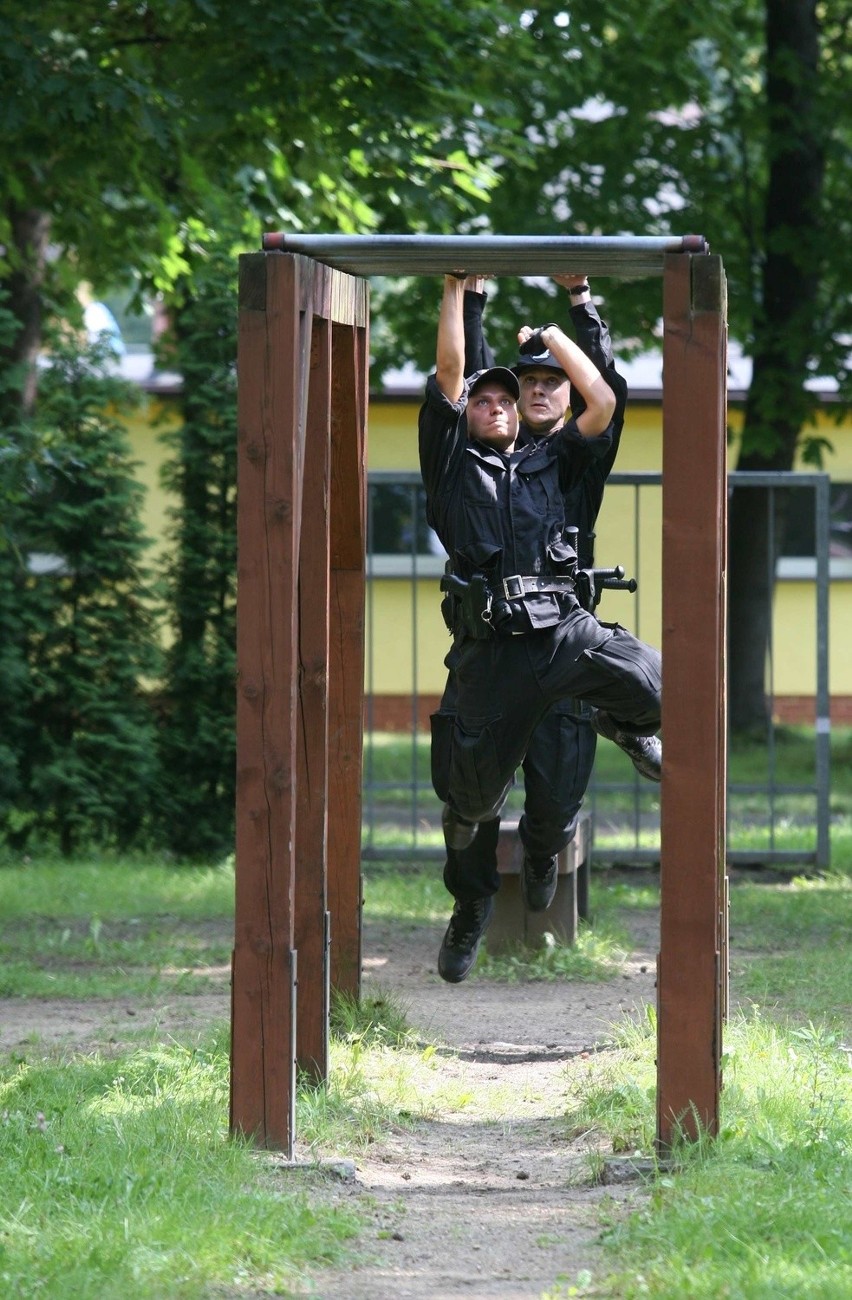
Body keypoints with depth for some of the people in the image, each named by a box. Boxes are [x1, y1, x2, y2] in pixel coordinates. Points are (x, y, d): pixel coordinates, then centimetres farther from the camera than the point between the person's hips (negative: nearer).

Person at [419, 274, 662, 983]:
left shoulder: (548, 462, 23)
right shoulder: (451, 461, 17)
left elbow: (601, 400, 16)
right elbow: (449, 374, 8)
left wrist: (549, 332, 23)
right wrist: (455, 290, 9)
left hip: (570, 628, 1)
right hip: (493, 644, -1)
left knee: (667, 693, -20)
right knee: (472, 793, 3)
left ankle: (622, 726, 16)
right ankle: (469, 912, 27)